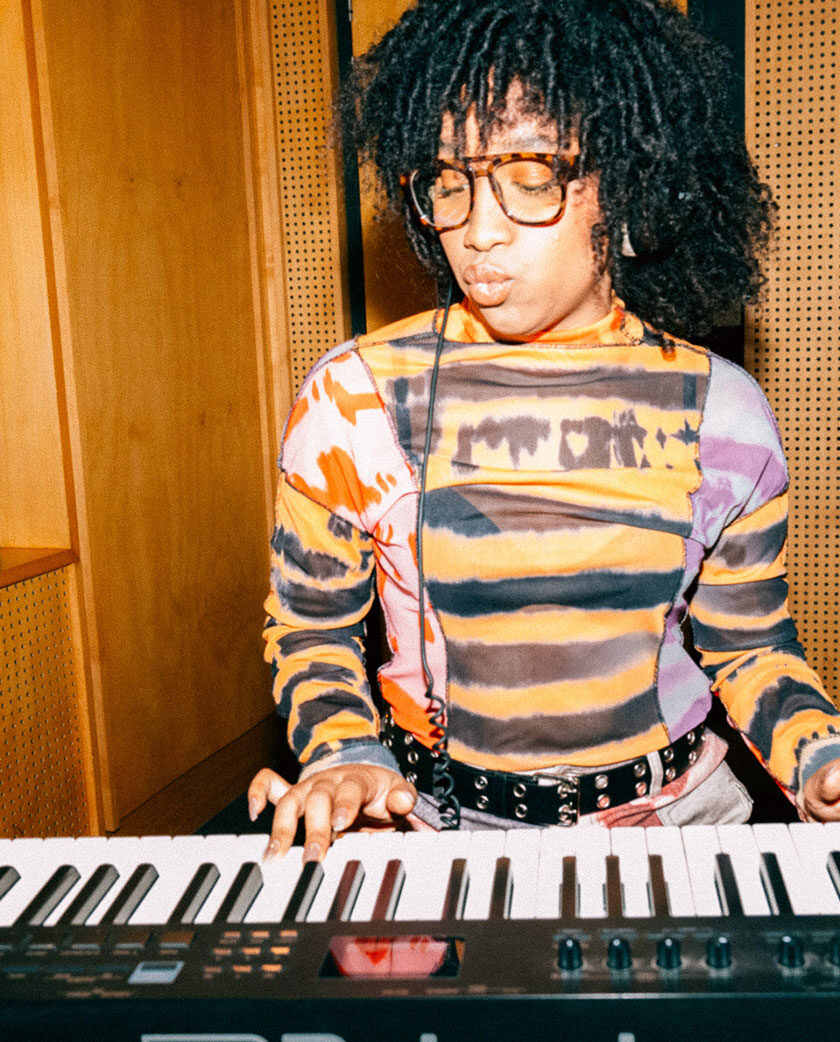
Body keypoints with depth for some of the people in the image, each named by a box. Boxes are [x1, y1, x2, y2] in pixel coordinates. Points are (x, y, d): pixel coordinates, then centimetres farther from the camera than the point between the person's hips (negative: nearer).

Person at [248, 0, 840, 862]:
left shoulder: (721, 414, -4)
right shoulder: (351, 401, -8)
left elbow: (748, 647, 8)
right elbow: (311, 628, 4)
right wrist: (344, 752, -14)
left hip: (672, 822, 0)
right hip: (433, 824, 1)